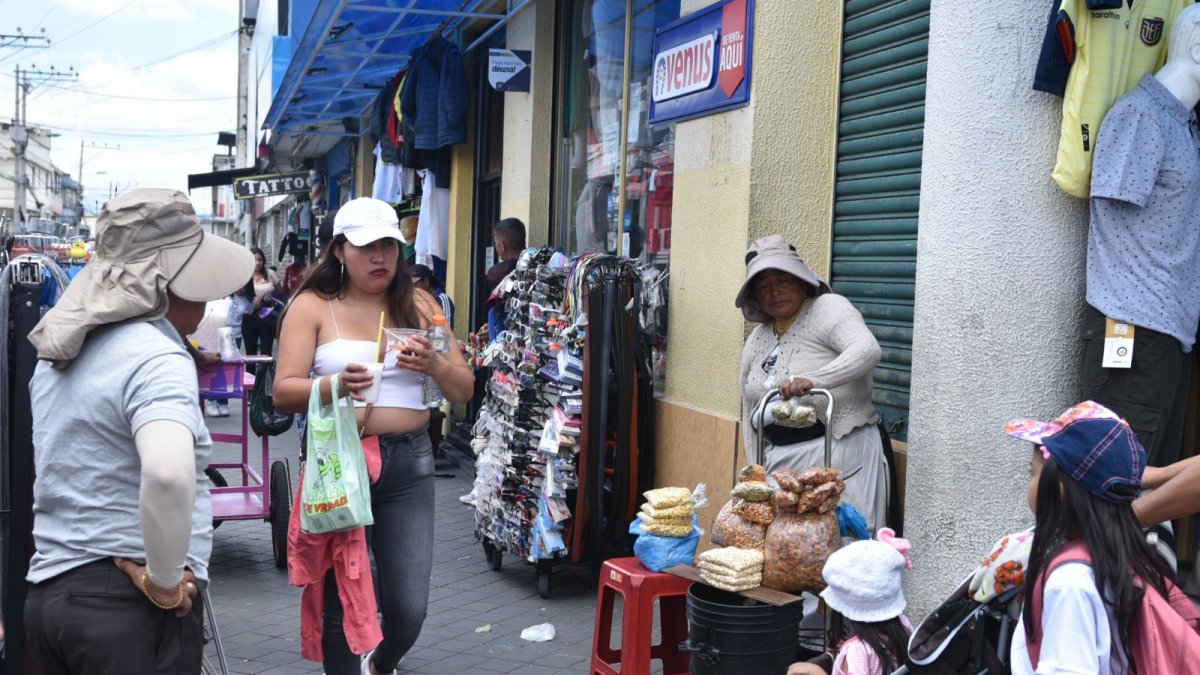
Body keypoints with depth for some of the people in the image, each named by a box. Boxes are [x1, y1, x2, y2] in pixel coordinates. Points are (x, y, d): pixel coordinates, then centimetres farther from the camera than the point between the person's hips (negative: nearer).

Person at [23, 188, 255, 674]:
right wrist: (165, 582, -24)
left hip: (48, 590, 8)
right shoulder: (156, 356, -18)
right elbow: (168, 472, -36)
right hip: (127, 604, -8)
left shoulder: (59, 355, 10)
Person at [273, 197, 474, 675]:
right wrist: (335, 385, -27)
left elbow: (464, 391, 6)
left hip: (409, 463, 2)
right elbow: (283, 392, -8)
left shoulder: (418, 305, 7)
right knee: (341, 603, 5)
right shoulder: (313, 306, -1)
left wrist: (435, 365, -15)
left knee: (409, 607, 3)